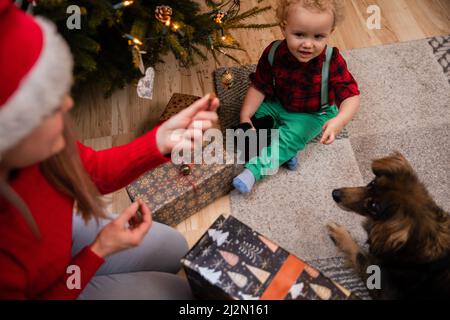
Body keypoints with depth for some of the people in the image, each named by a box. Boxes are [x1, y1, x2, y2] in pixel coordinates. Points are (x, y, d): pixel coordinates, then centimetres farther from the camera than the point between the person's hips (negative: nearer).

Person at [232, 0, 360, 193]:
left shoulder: (332, 61, -28)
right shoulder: (273, 53, -22)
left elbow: (351, 95, -28)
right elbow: (259, 86, -12)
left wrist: (340, 120, -48)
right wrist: (245, 116, -23)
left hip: (312, 115, -4)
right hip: (278, 104, 4)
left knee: (292, 136, -26)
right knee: (255, 115, -14)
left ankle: (254, 170, -22)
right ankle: (284, 152, -16)